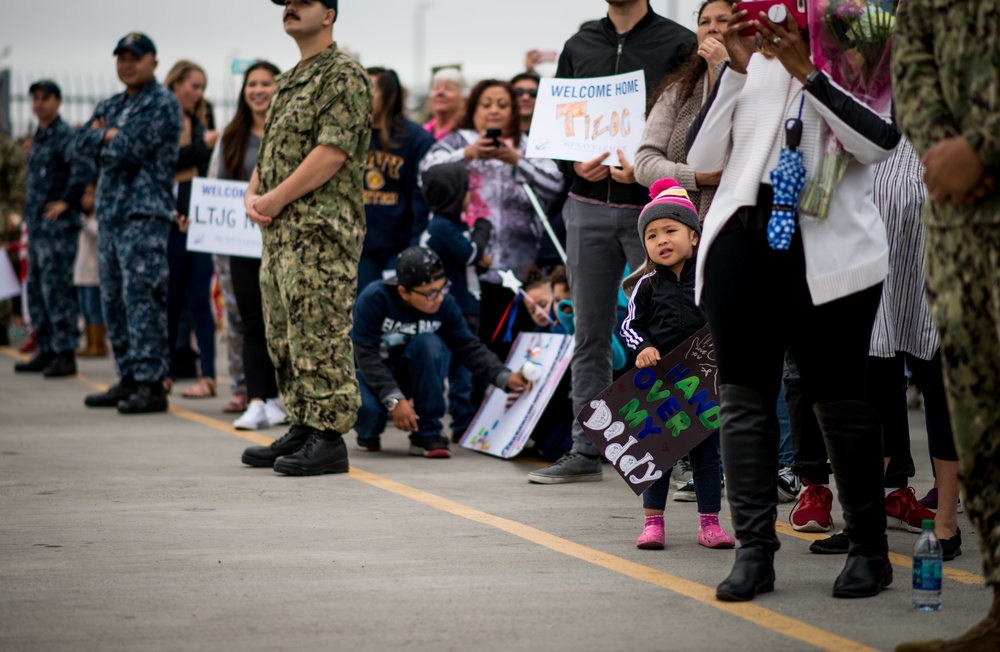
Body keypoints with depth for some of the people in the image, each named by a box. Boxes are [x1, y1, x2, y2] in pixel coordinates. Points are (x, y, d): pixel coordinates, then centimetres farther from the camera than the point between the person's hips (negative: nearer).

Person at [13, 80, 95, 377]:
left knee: (56, 288, -10)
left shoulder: (64, 135, -11)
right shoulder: (38, 138, 17)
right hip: (36, 225, 9)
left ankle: (65, 353, -8)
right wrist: (30, 212, 17)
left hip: (58, 226, -9)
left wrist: (66, 201, -19)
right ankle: (46, 350, 17)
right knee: (36, 289, 11)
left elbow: (85, 168, -25)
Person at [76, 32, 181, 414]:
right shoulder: (110, 107, 20)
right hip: (110, 212, 9)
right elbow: (81, 144, 8)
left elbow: (129, 148, -15)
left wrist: (104, 139, 2)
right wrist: (110, 135, -6)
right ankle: (128, 379, 16)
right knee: (113, 300, 10)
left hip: (145, 214, -9)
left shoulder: (163, 104, -5)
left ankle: (151, 384, -13)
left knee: (142, 298, -13)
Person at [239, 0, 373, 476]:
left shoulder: (343, 75, -8)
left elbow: (332, 152, -18)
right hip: (280, 233, 10)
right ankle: (302, 429, 19)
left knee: (319, 338, -10)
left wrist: (275, 200, -15)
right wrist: (253, 194, 4)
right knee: (285, 339, 12)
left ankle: (328, 440, -8)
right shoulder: (289, 82, 22)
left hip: (322, 229, -10)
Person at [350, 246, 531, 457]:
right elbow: (367, 355, -28)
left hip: (411, 373, 3)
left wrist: (505, 377, -27)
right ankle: (368, 432, 4)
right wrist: (394, 399, -36)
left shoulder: (445, 304, -15)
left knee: (429, 343, -30)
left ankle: (426, 435, -21)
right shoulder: (374, 299, -27)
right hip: (371, 374, -3)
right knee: (368, 407, -38)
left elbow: (469, 348, -11)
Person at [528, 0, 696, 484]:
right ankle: (586, 452, 12)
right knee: (590, 334, 7)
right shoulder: (579, 47, 13)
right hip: (589, 205, 4)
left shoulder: (678, 44, 0)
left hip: (652, 207, -4)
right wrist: (577, 163, -6)